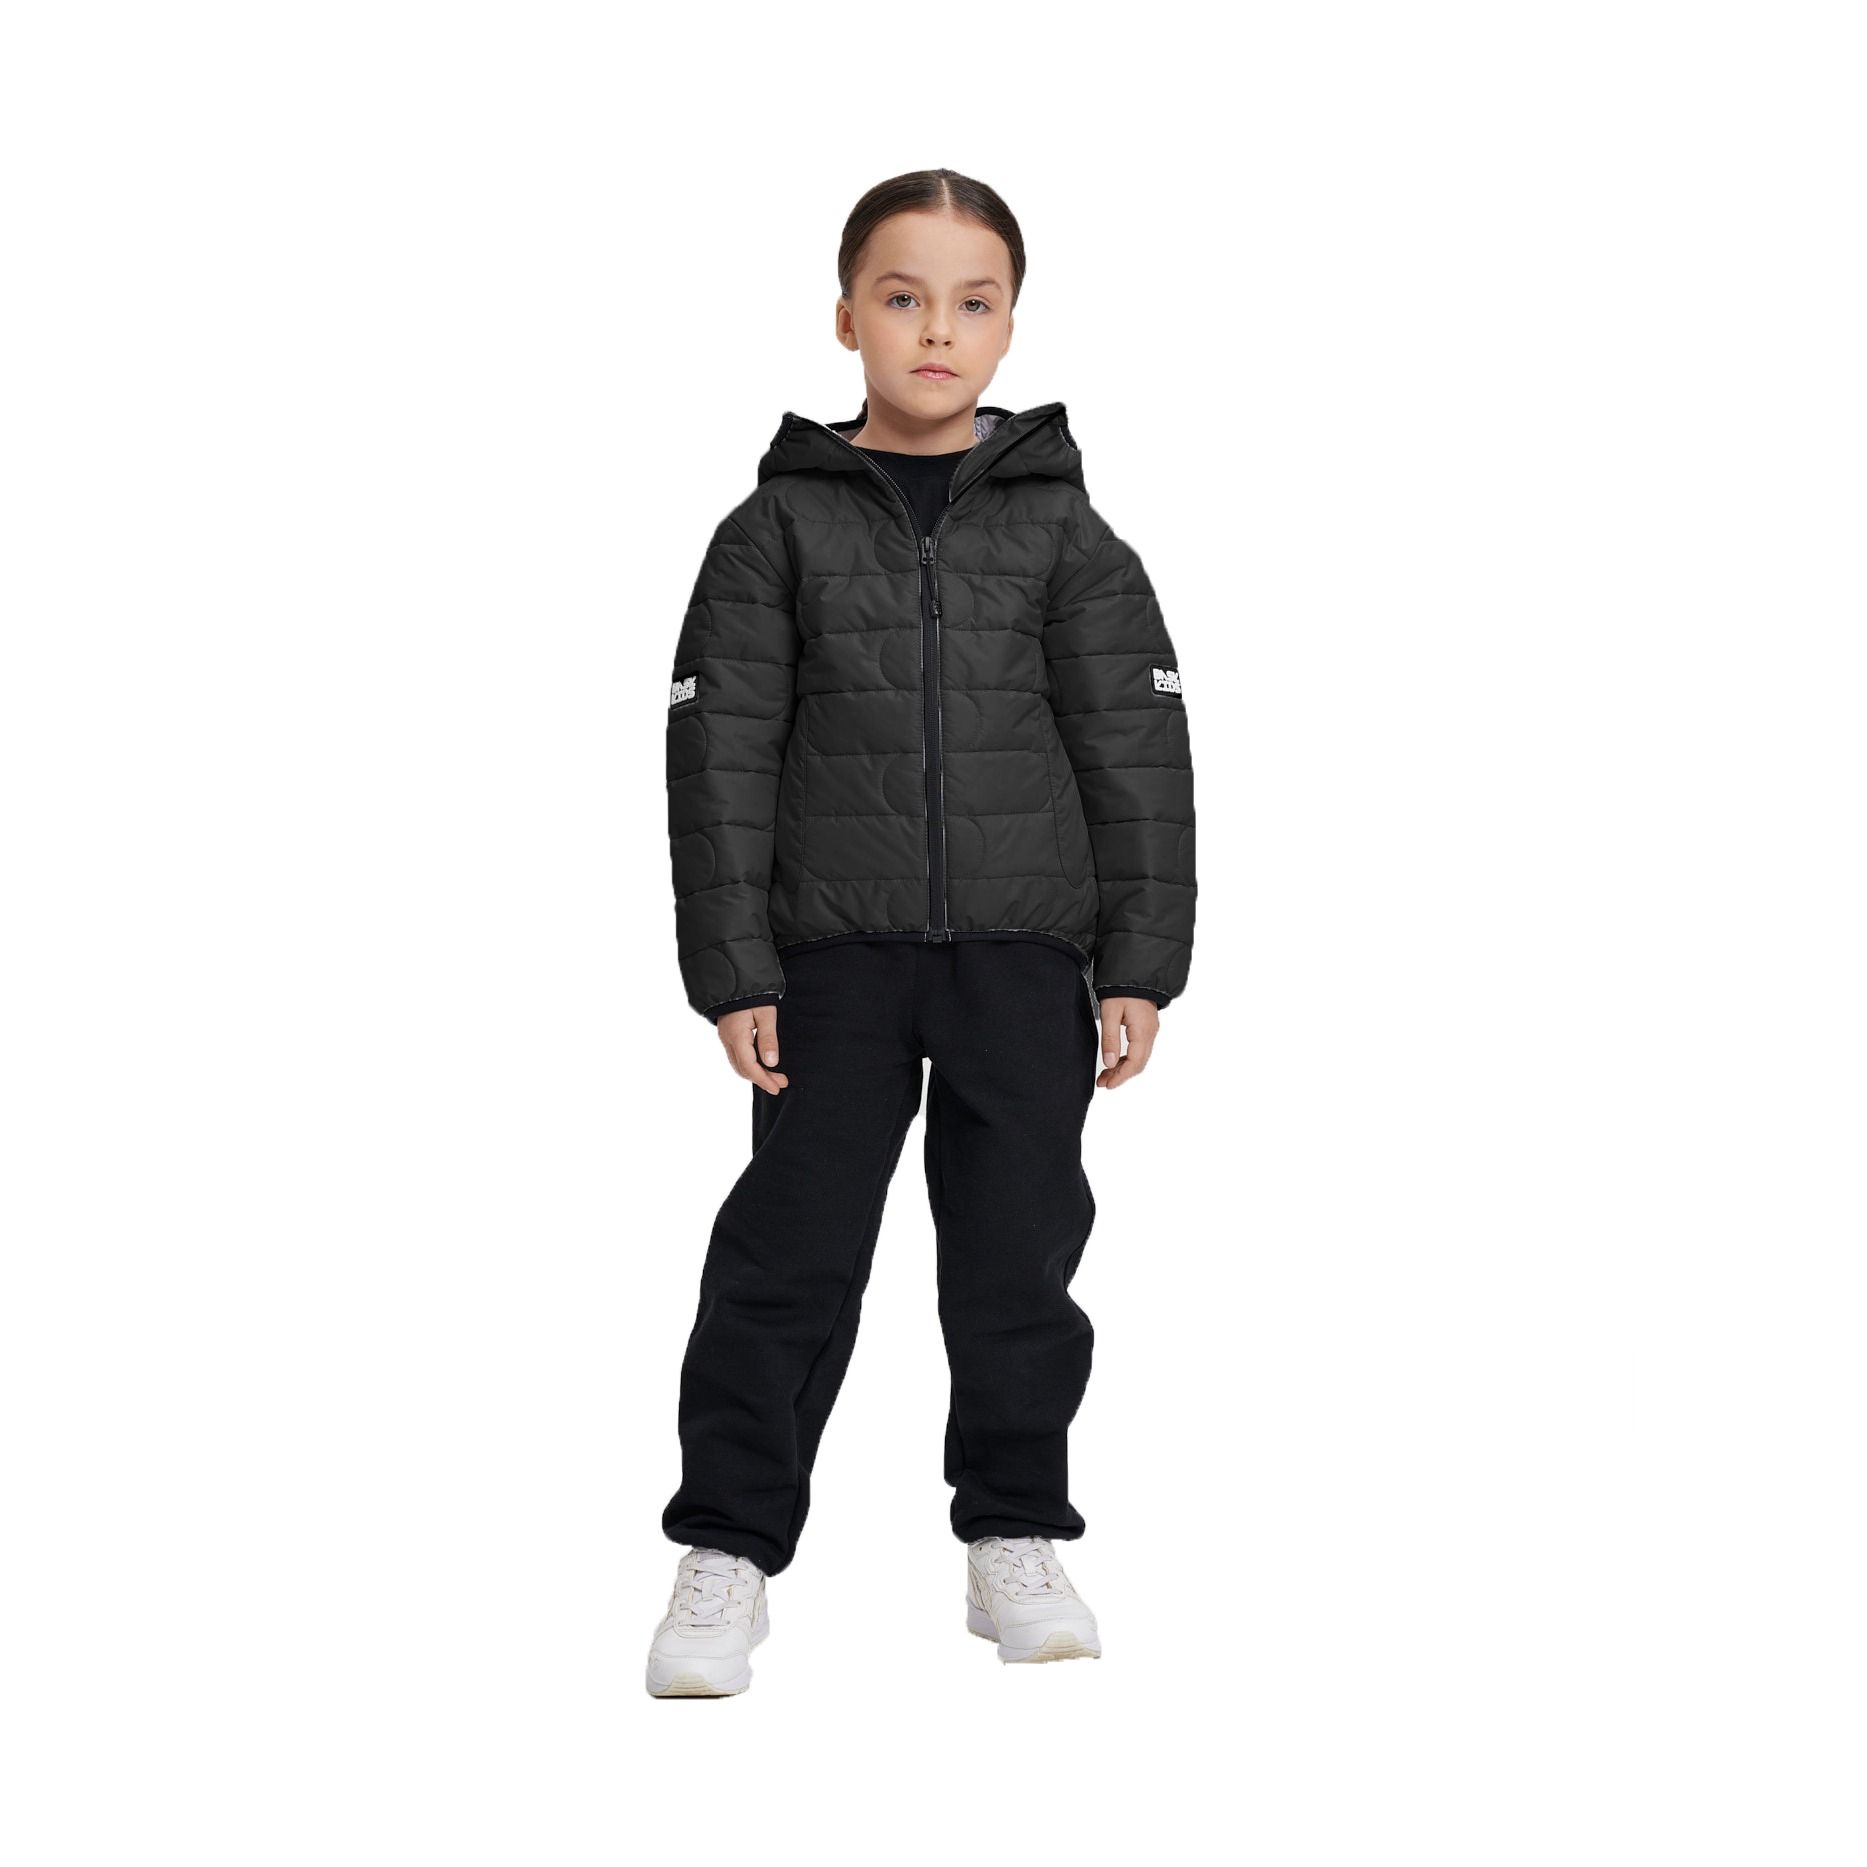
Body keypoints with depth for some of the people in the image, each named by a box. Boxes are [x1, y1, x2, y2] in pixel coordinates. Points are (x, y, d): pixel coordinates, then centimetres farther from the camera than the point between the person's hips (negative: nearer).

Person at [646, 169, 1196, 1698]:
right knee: (793, 1246, -1)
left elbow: (1137, 756, 3)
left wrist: (1140, 967, -2)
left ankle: (1015, 1538, 19)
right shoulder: (781, 527, 1)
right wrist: (733, 971, -6)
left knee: (1019, 1248, 5)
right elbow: (723, 753, 0)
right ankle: (731, 1549, 7)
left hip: (1026, 952, 1)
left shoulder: (1062, 531, 3)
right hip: (835, 953, -1)